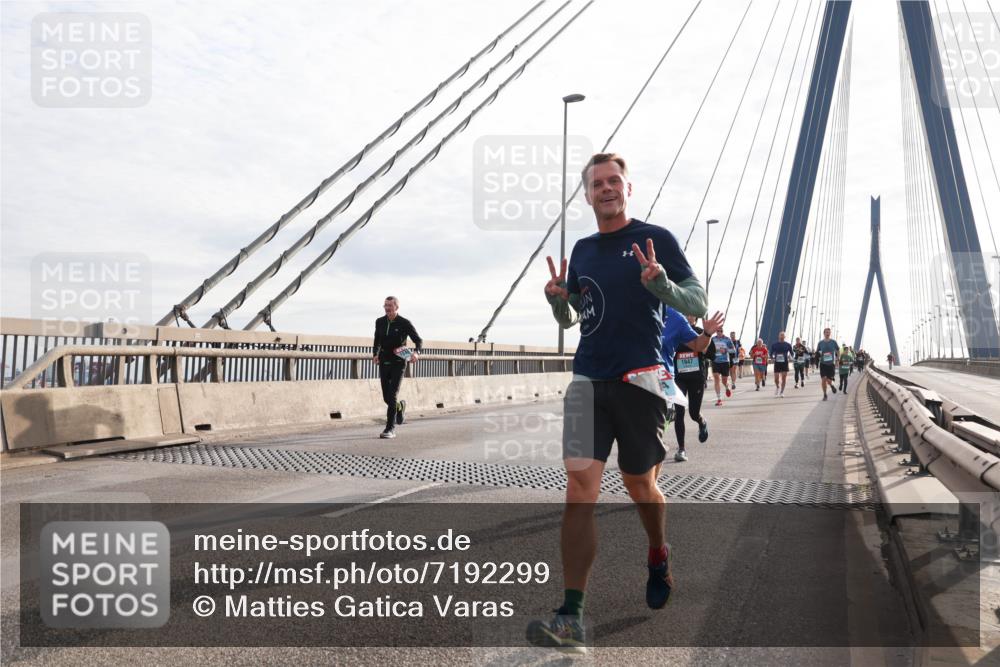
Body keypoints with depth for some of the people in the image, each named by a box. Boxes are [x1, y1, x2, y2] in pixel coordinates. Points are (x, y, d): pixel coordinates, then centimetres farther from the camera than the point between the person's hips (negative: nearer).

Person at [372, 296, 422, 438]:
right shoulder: (380, 322, 4)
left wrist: (416, 353, -26)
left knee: (392, 396, -13)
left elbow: (419, 341, -6)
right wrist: (375, 354, 3)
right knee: (386, 398, 6)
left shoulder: (405, 323, -9)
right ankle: (400, 406, 40)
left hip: (398, 363, -4)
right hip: (384, 363, 4)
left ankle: (390, 429, -7)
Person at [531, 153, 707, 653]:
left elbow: (698, 304, -3)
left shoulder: (656, 239, 1)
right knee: (579, 489, -9)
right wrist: (557, 300, 0)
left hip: (640, 379, -3)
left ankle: (658, 559, 44)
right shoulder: (582, 250, 15)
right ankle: (571, 620, -10)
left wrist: (661, 284, -22)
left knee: (640, 486, 12)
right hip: (587, 381, 3)